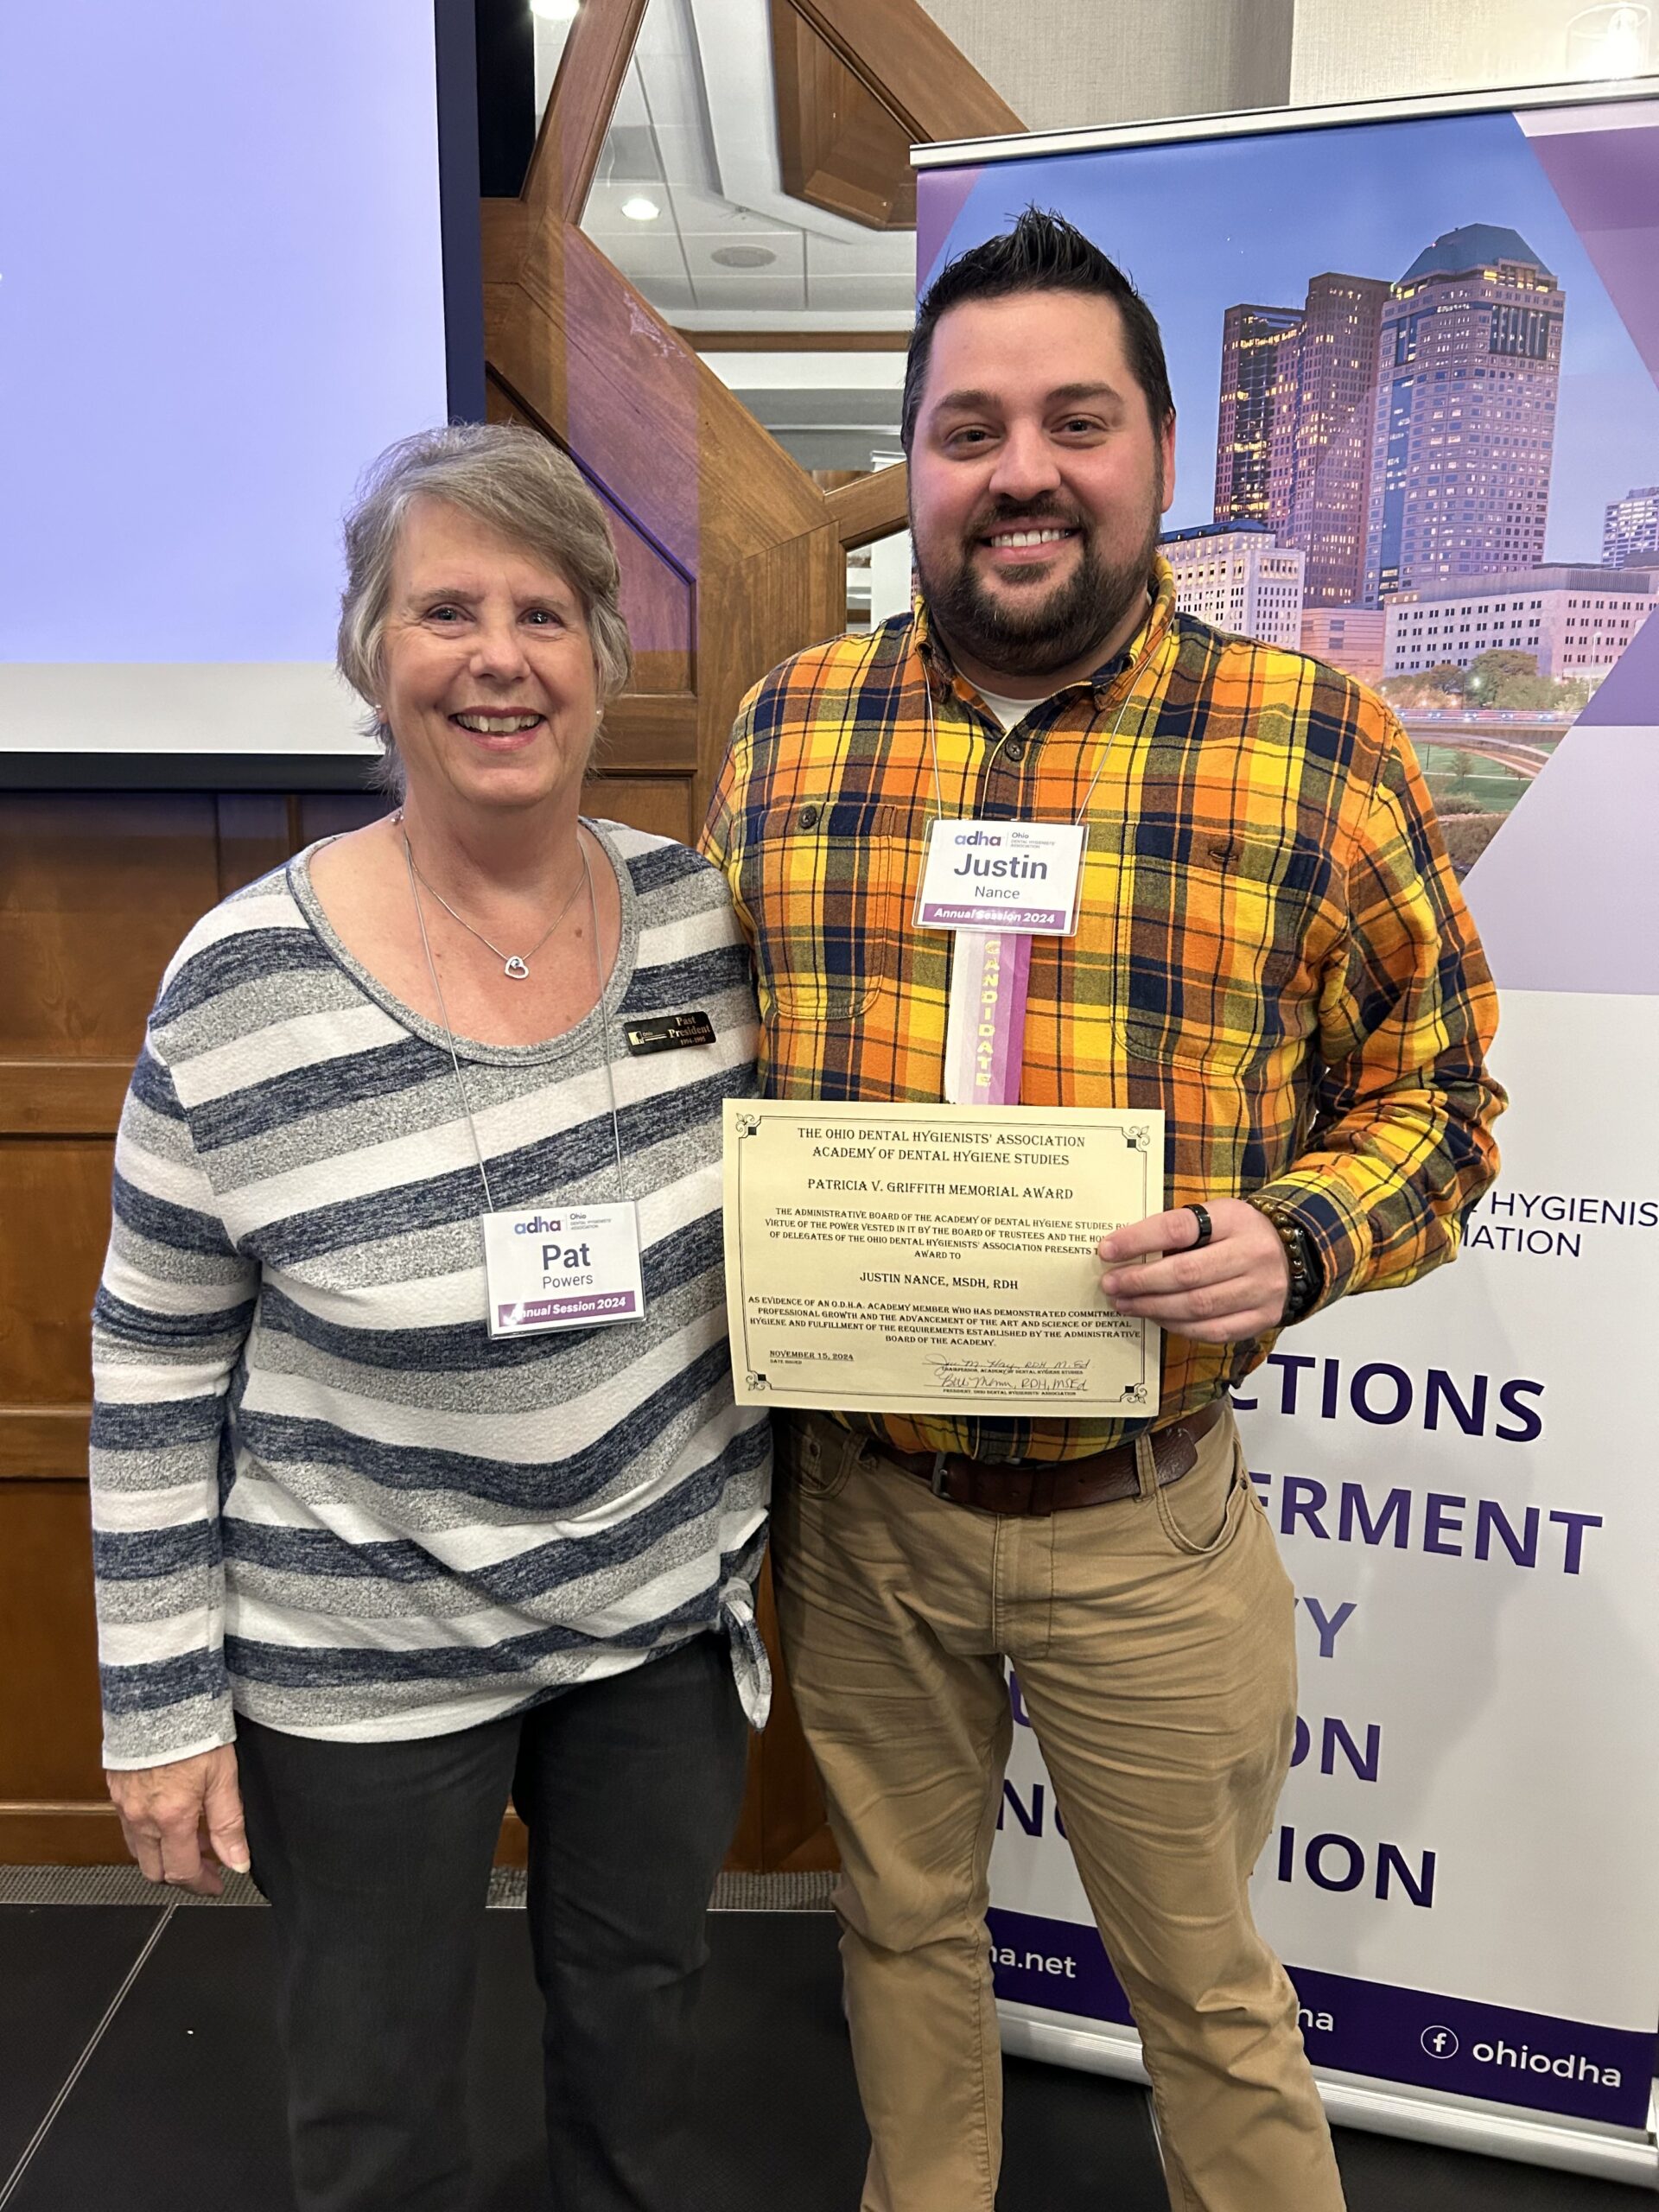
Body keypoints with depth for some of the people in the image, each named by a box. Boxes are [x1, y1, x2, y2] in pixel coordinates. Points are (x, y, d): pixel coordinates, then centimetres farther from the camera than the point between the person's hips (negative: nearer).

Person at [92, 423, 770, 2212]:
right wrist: (163, 1705, -5)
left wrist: (737, 1527, 7)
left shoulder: (702, 914, -8)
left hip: (666, 1611, 3)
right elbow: (154, 1369, -8)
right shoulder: (243, 985, -18)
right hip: (357, 1661, -2)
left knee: (639, 2006, 26)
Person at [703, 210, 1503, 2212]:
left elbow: (1436, 1091, -2)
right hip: (852, 1495, 3)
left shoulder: (1319, 746, -9)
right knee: (902, 1917, 26)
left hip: (1144, 1519, -2)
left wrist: (1293, 1240, -20)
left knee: (1202, 1982, 19)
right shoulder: (785, 730, 0)